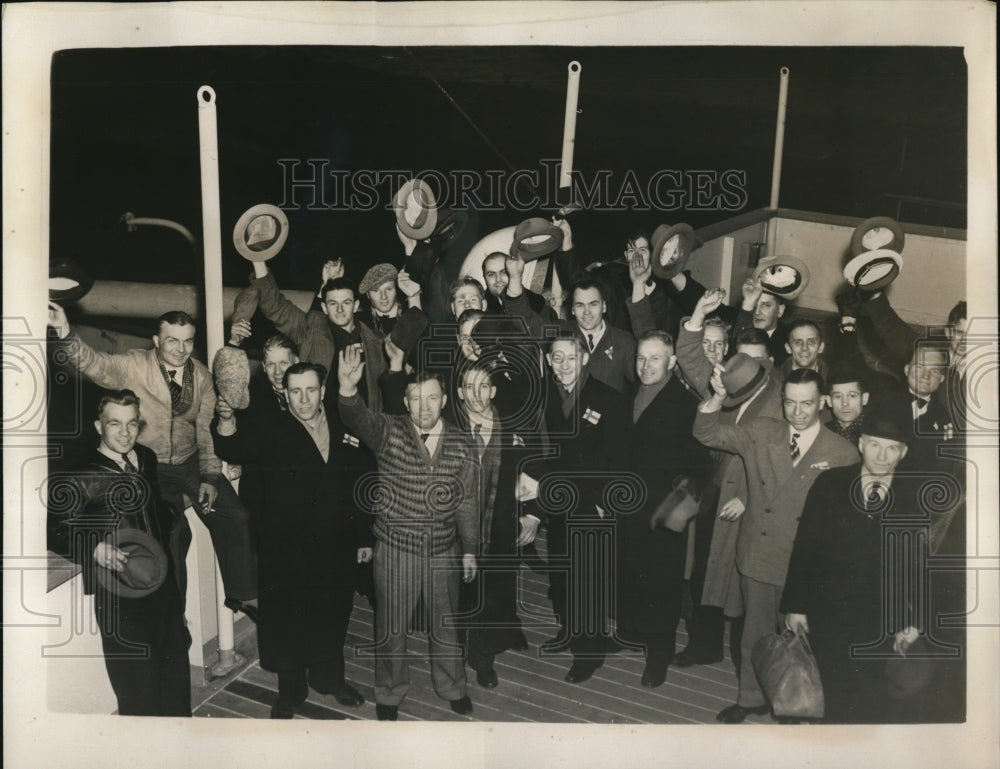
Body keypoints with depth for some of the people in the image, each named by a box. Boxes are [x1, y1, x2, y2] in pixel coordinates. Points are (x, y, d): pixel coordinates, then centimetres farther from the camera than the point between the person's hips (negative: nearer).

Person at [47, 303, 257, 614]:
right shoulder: (134, 365, -10)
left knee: (235, 517, -4)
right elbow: (95, 364, -30)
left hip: (191, 463, 4)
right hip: (149, 466, -4)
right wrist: (66, 333, -48)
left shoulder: (201, 375, 1)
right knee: (172, 531, -21)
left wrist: (210, 477, -2)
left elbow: (207, 429, 4)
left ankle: (244, 594, 17)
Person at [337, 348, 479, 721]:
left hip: (444, 551, 2)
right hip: (395, 549, -1)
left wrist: (470, 549, 5)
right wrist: (348, 389, -50)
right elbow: (360, 420, -30)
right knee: (390, 627, 14)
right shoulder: (389, 432, -9)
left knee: (446, 624, 18)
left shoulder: (460, 445, -3)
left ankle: (452, 686, 41)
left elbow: (468, 501, 4)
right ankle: (389, 692, 37)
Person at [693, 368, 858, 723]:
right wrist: (718, 398, -19)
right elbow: (707, 435, -3)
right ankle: (752, 697, 38)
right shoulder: (760, 433, -1)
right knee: (755, 632, 18)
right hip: (757, 555, 2)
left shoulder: (844, 454, -8)